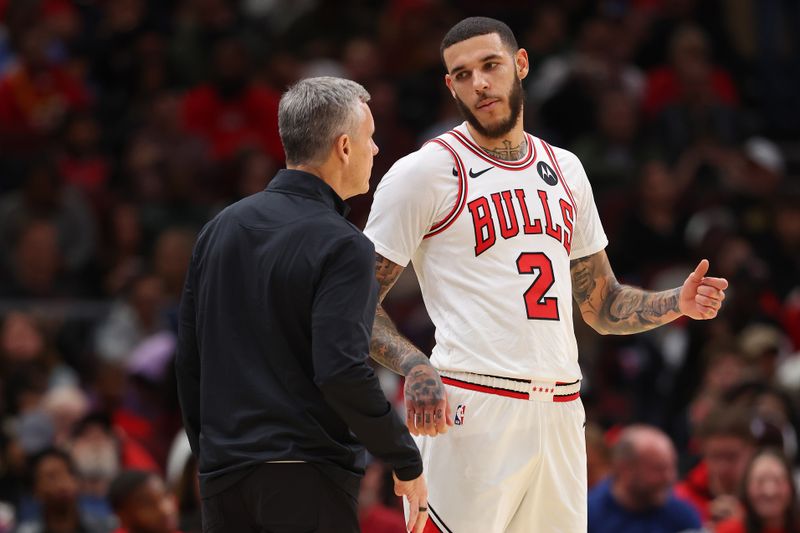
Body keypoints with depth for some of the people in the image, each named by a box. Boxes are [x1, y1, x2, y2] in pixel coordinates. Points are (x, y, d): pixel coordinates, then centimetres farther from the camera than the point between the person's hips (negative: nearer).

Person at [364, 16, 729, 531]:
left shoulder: (564, 170, 18)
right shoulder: (427, 171, -1)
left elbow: (602, 304, 25)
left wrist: (677, 303, 6)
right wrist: (415, 368, -20)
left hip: (559, 410, 6)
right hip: (470, 407, -6)